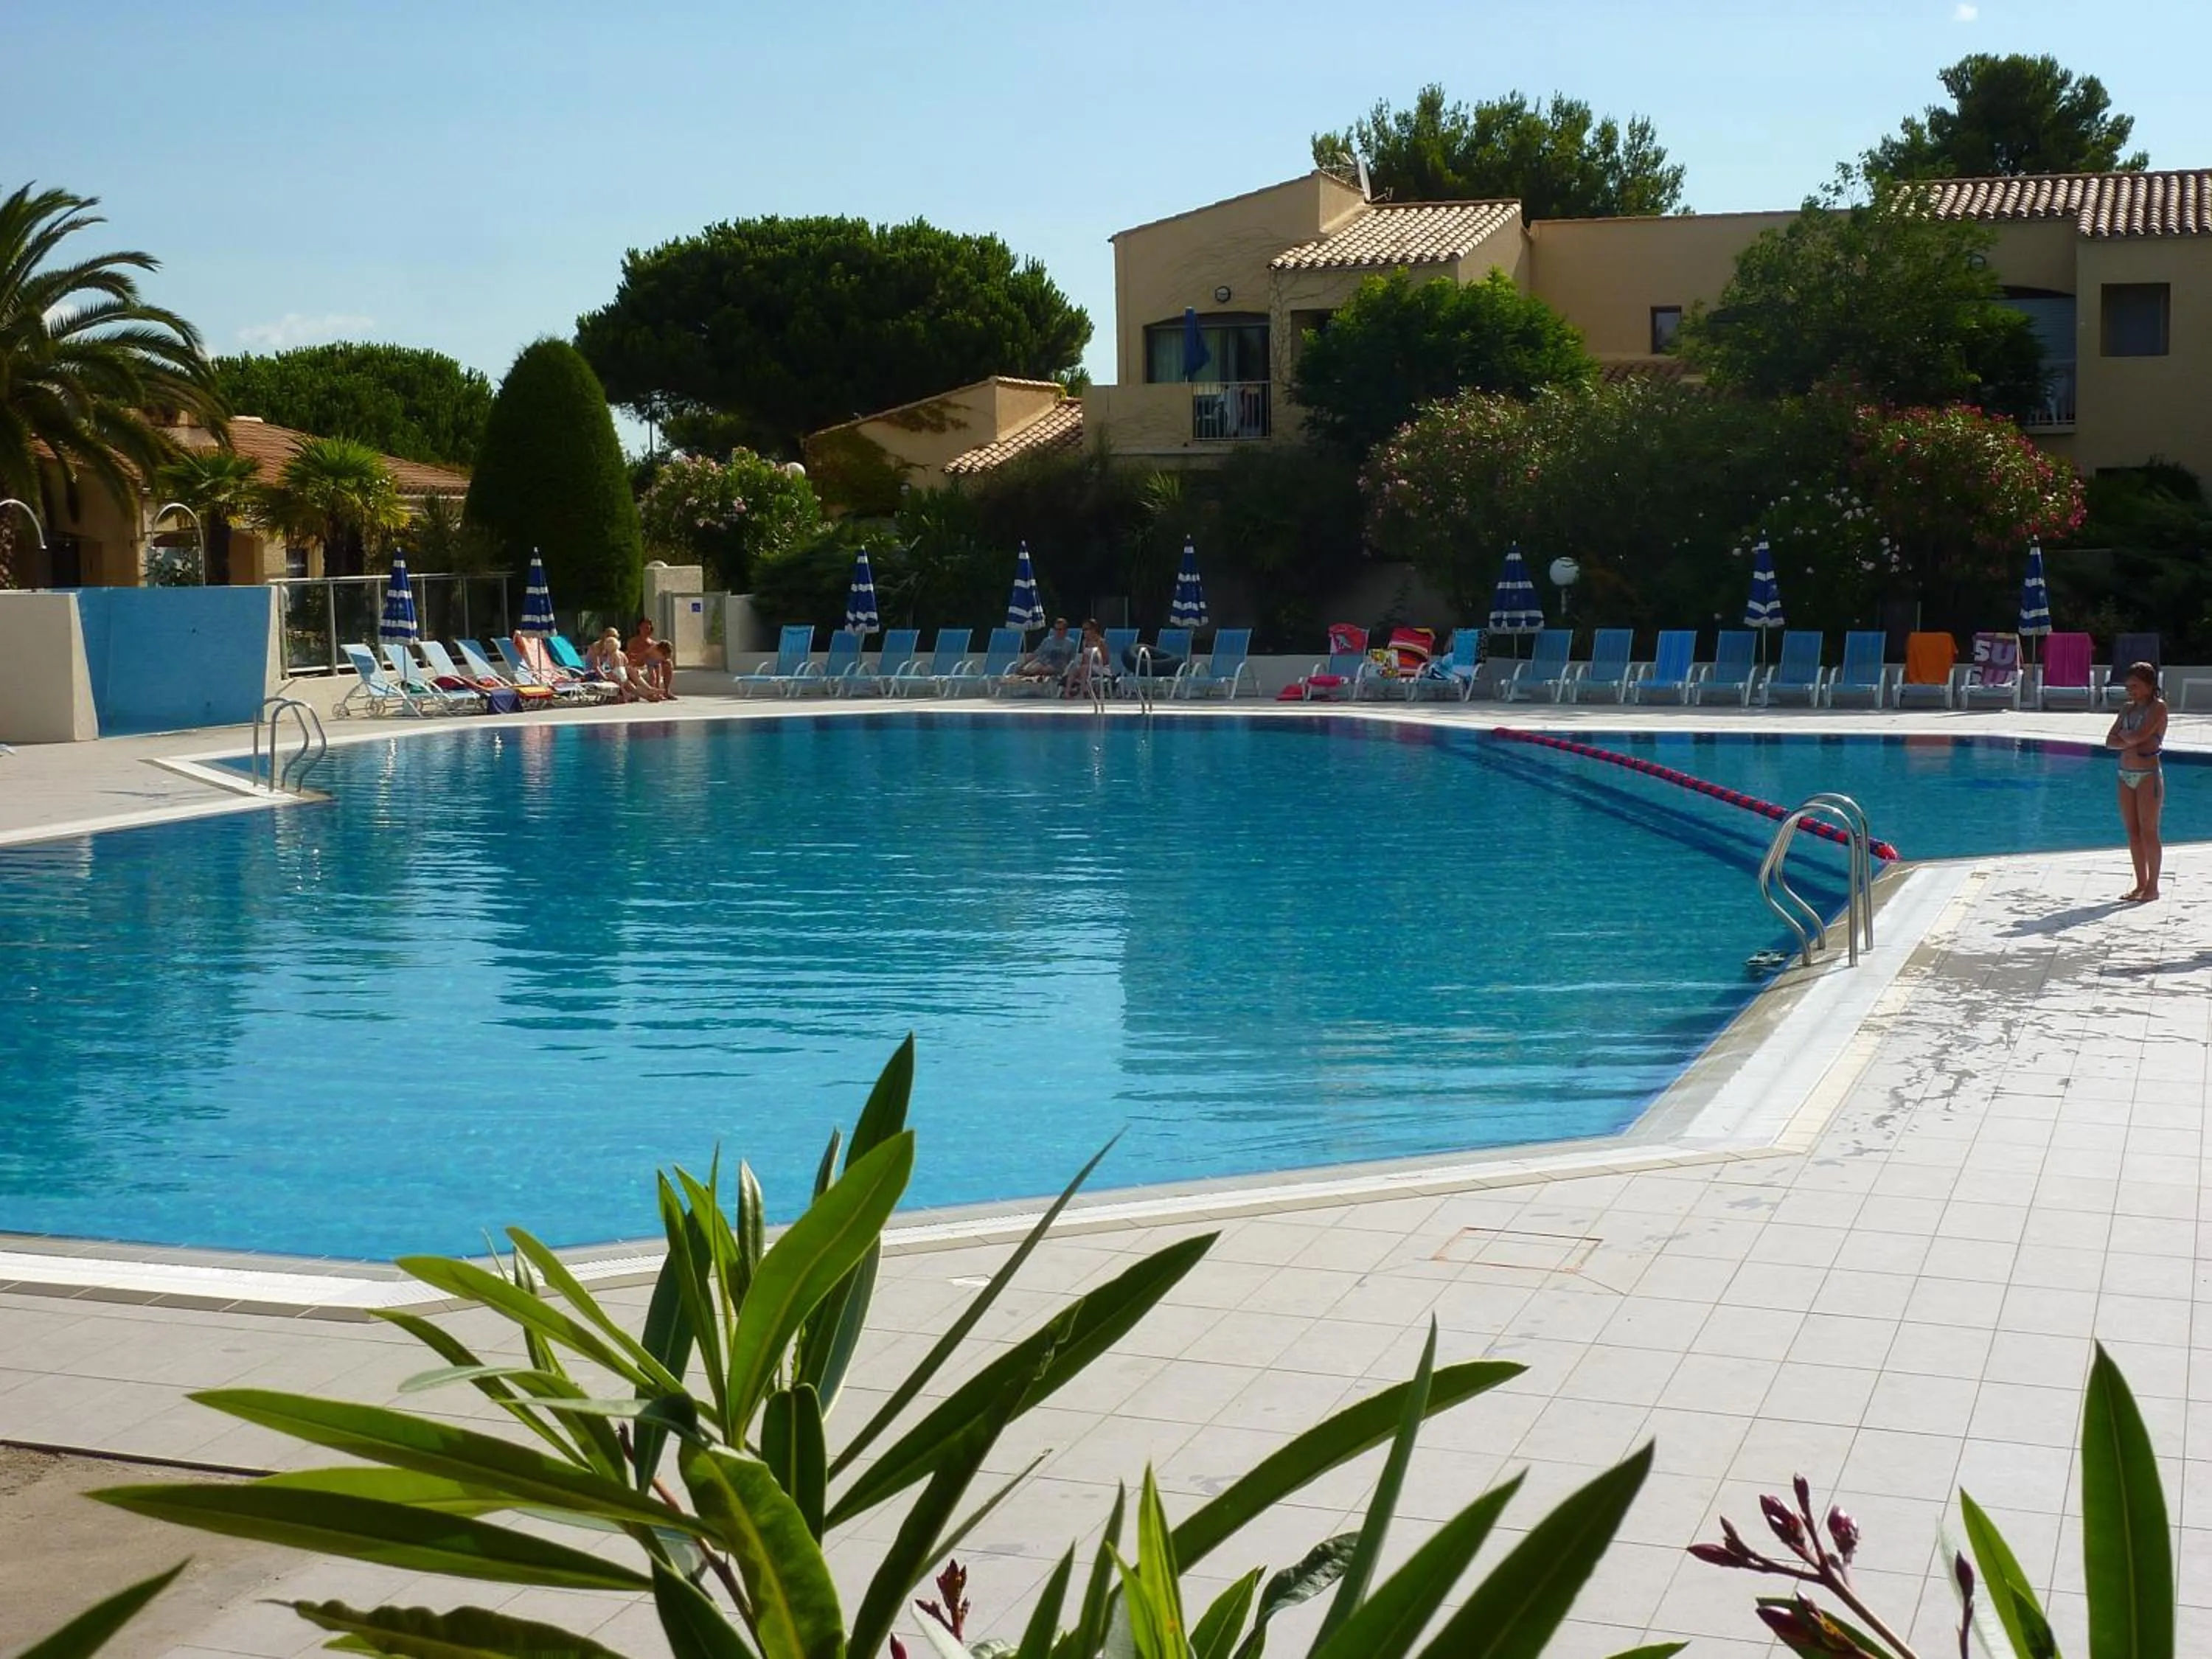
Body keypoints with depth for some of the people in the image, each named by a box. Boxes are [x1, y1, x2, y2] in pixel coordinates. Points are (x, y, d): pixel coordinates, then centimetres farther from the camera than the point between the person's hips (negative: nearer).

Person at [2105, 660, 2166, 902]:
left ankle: (2153, 887, 4)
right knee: (2132, 831, 9)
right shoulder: (2128, 709, 13)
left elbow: (2138, 736, -21)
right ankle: (2141, 884, 17)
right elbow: (2110, 741, 6)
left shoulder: (2158, 707, -8)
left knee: (2148, 832, -3)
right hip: (2126, 774, 7)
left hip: (2148, 775, -7)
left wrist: (2123, 735, -2)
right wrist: (2130, 743, -11)